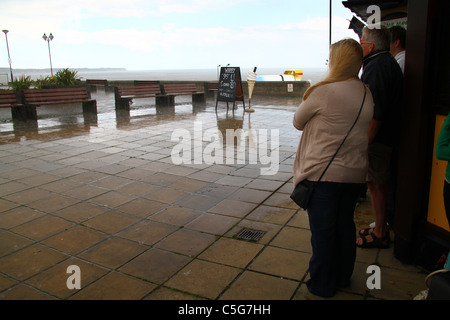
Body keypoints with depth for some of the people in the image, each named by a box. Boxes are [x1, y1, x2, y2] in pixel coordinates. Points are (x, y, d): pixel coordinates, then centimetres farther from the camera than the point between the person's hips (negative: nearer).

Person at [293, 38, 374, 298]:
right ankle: (343, 277, 38)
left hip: (323, 173, -6)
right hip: (354, 173, 7)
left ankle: (322, 286, 23)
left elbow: (298, 122, -4)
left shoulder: (324, 91, -16)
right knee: (345, 225, 20)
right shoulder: (367, 94, 4)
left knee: (323, 230, 7)